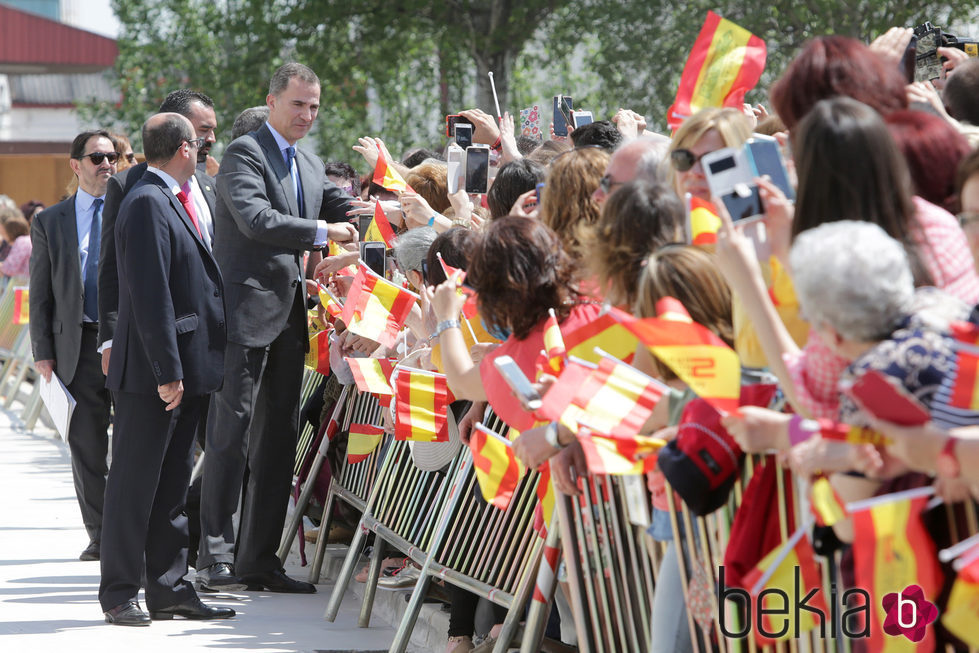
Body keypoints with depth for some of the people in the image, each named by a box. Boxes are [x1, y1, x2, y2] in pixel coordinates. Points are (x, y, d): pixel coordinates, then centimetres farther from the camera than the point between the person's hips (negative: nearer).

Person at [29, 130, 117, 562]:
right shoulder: (51, 222, 9)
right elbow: (41, 293, 9)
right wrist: (43, 351, 0)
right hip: (79, 344, 1)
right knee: (86, 444, 3)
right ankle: (99, 535, 11)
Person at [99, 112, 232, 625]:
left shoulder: (173, 202, 16)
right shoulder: (147, 203, -15)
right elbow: (150, 294, -20)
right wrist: (167, 371, -22)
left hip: (183, 370, 10)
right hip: (152, 371, -10)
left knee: (171, 486, 12)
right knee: (134, 483, -3)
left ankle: (169, 590, 17)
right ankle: (120, 595, 3)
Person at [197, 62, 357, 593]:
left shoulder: (311, 167, 19)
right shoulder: (244, 154, -8)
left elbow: (340, 213, 18)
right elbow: (257, 220, -21)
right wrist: (322, 232, -21)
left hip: (290, 315, 9)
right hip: (246, 310, -8)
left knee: (279, 436, 9)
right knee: (231, 431, -9)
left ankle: (259, 557, 13)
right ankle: (215, 554, -9)